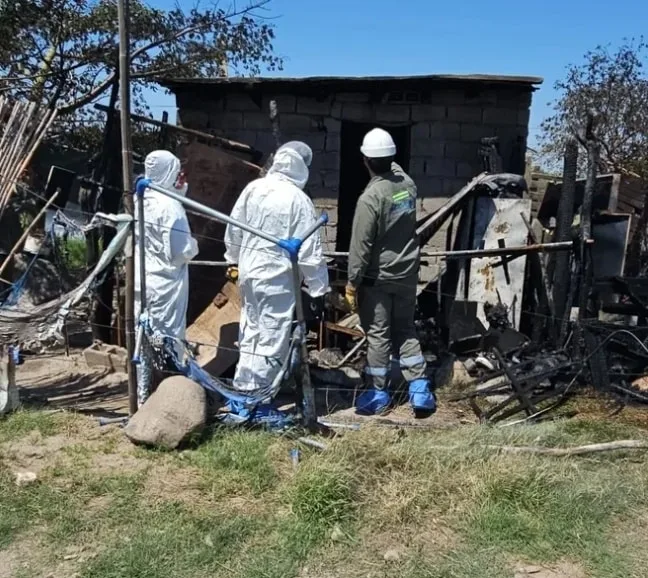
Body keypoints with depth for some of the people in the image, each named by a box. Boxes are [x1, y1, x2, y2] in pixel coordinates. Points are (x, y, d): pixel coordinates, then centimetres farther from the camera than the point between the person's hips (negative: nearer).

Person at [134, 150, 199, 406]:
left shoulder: (138, 200, 6)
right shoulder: (170, 205, -19)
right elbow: (180, 251, -21)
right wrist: (194, 245, 2)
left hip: (141, 280, 8)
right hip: (166, 283, -8)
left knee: (142, 337, 14)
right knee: (169, 338, 3)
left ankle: (142, 395, 25)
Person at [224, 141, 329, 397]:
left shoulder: (252, 188, 0)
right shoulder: (298, 199, -17)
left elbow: (233, 228, 9)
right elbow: (309, 249, -15)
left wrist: (233, 259, 25)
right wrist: (319, 286, -6)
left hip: (248, 272, 7)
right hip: (278, 277, -6)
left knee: (250, 329, 21)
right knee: (272, 336, 6)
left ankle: (243, 383, 31)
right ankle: (258, 390, 14)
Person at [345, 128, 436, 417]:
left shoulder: (370, 197, -20)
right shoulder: (408, 184, -1)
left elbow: (360, 246, -17)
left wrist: (352, 283, -10)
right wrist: (390, 162, 39)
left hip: (378, 278, -6)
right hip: (407, 274, 6)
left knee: (378, 335, 5)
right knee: (406, 330, 16)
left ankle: (378, 394, 16)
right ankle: (420, 389, 13)